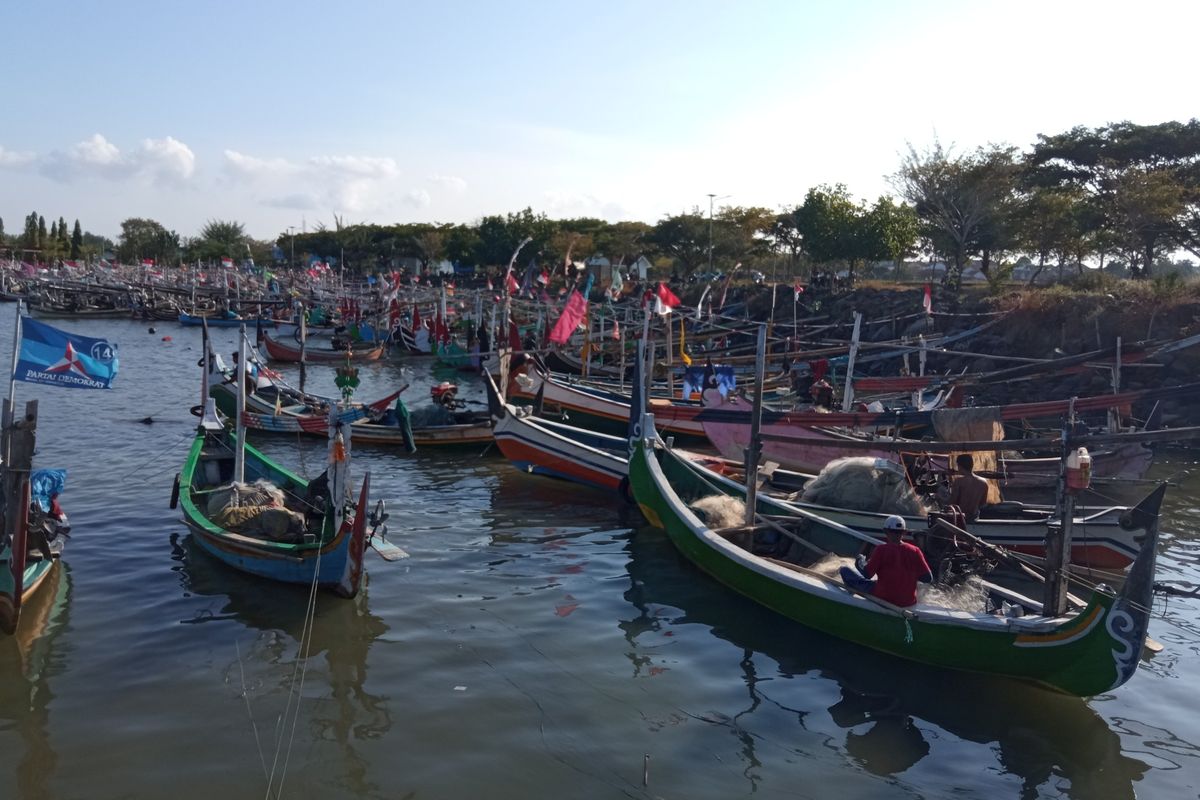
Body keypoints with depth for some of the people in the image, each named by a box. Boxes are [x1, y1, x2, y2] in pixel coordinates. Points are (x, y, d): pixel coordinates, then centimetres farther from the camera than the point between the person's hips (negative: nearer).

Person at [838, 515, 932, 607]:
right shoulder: (915, 551, -7)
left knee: (845, 570, 7)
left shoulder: (882, 549, -16)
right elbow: (928, 578, -4)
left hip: (883, 599, -4)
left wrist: (860, 561, 8)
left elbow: (867, 574, -13)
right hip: (909, 602, 4)